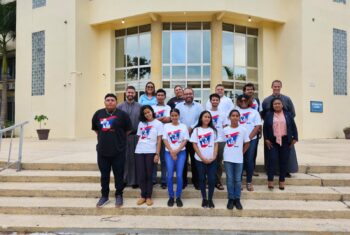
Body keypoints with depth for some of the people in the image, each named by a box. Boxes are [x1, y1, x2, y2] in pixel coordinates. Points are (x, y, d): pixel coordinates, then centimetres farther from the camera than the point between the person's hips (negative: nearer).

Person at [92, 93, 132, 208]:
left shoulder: (122, 114, -5)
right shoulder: (98, 114, 4)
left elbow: (128, 130, 2)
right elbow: (95, 129, 18)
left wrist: (119, 138, 8)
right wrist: (103, 137, 12)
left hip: (118, 150, -3)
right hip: (102, 150, 3)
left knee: (118, 174, 7)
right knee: (104, 174, 13)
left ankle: (119, 195, 22)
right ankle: (104, 196, 26)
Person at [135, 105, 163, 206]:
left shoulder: (158, 123, 5)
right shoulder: (141, 123, 15)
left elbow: (159, 140, 0)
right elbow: (139, 138, 16)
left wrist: (157, 154, -7)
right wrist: (137, 149, 6)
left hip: (151, 152, -3)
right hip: (139, 152, 3)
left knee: (149, 174, 2)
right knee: (140, 174, 2)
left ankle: (148, 196, 13)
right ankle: (143, 196, 15)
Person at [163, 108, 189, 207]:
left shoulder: (183, 126, 6)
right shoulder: (166, 126, 7)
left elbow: (185, 141, 1)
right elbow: (165, 140, 1)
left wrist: (177, 151, -10)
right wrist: (171, 151, -10)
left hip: (181, 152, 0)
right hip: (169, 152, 0)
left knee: (179, 175, -3)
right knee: (170, 175, -2)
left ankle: (178, 197, 8)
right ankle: (171, 197, 10)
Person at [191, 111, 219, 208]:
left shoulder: (213, 130, 6)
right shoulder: (196, 130, 0)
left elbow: (216, 144, 5)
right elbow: (194, 145, -3)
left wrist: (214, 157, -8)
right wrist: (202, 158, -9)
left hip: (212, 160, 1)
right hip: (200, 160, -1)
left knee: (212, 179, 0)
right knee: (202, 179, 7)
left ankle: (210, 199, 14)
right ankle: (204, 199, 19)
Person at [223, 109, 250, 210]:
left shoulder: (243, 130, -1)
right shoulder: (225, 130, -1)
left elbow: (247, 143, 7)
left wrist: (241, 153, 3)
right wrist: (228, 152, 1)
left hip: (239, 159, 0)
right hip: (228, 158, 0)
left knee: (238, 179, 7)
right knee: (229, 179, 5)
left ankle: (237, 199, 18)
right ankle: (231, 199, 15)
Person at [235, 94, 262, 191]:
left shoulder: (254, 112, 10)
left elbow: (258, 126, 2)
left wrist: (249, 137, -9)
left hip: (251, 139, 0)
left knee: (249, 161, 0)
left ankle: (249, 182, 12)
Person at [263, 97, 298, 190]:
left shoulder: (288, 114, 7)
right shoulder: (268, 115, 5)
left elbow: (293, 127, 8)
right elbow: (265, 128, 4)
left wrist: (294, 138, 0)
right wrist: (266, 139, -4)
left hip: (285, 141, 1)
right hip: (273, 141, -1)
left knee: (284, 161, 3)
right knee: (272, 160, -8)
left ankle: (282, 181, 11)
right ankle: (270, 180, -4)